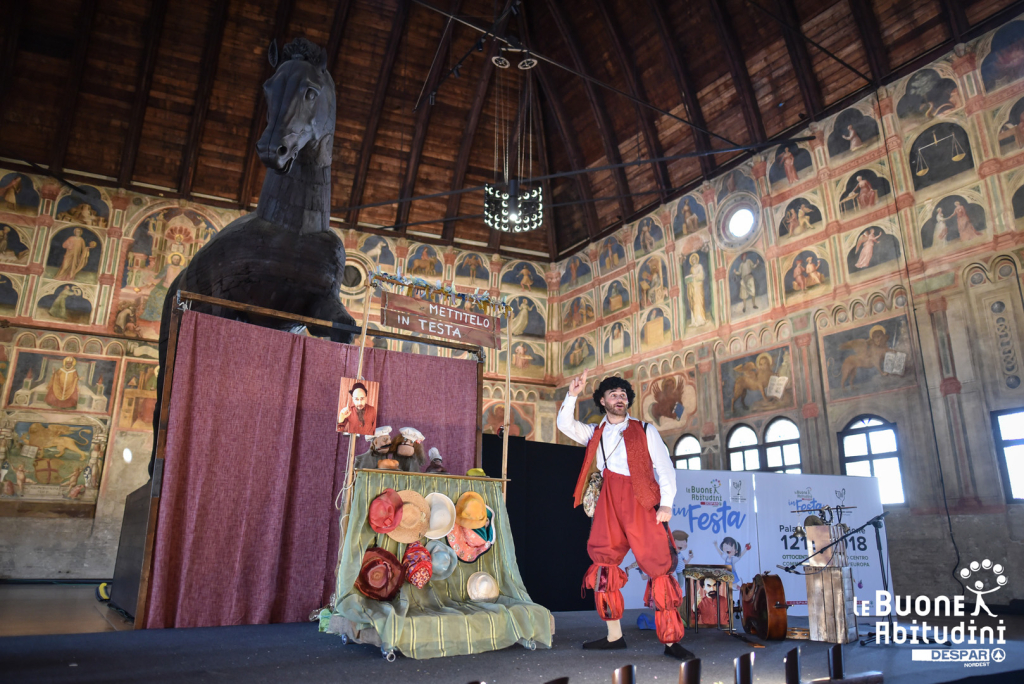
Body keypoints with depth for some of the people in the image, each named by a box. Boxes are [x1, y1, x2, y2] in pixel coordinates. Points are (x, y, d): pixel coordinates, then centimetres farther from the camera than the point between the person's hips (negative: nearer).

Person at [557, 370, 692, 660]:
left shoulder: (645, 430, 10)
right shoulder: (595, 434, 19)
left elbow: (664, 467, 3)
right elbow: (565, 424, 7)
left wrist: (666, 503, -8)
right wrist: (572, 395, -7)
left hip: (642, 501, -3)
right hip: (609, 503, 3)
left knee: (659, 566, -9)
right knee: (604, 567, 2)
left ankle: (671, 641, -3)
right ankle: (614, 636, 13)